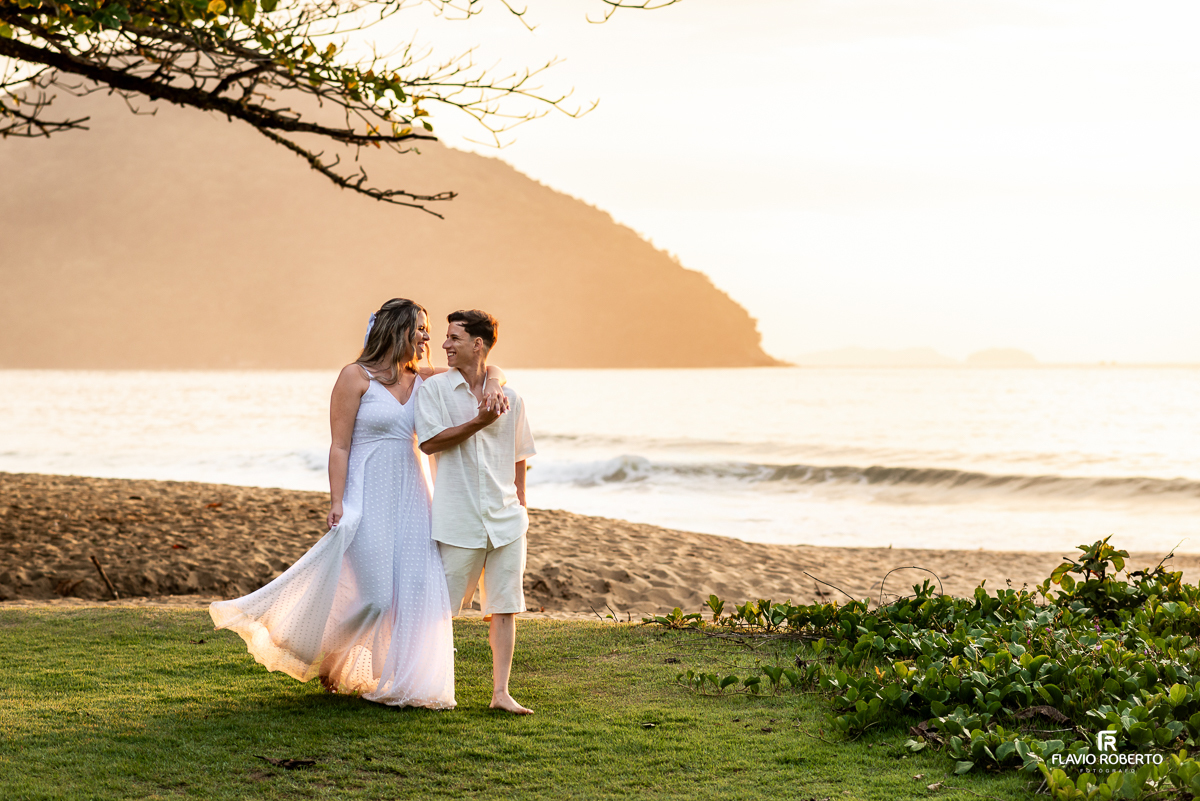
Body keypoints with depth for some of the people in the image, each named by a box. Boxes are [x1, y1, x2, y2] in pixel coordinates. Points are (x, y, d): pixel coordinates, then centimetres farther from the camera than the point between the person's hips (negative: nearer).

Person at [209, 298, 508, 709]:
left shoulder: (422, 380, 10)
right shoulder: (356, 377, -4)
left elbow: (485, 370, 9)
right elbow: (340, 446, -7)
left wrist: (492, 384, -15)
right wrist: (336, 502, -14)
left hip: (412, 497, 5)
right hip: (369, 498, -5)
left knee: (416, 589, -1)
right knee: (372, 593, -8)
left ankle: (406, 683, 7)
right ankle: (321, 656, 18)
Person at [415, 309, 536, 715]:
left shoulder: (510, 397, 8)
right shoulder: (434, 389, 0)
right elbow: (430, 441, -12)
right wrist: (478, 422, -19)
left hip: (505, 517, 2)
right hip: (458, 518, -2)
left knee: (504, 606, 0)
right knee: (442, 604, 5)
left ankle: (501, 692, 3)